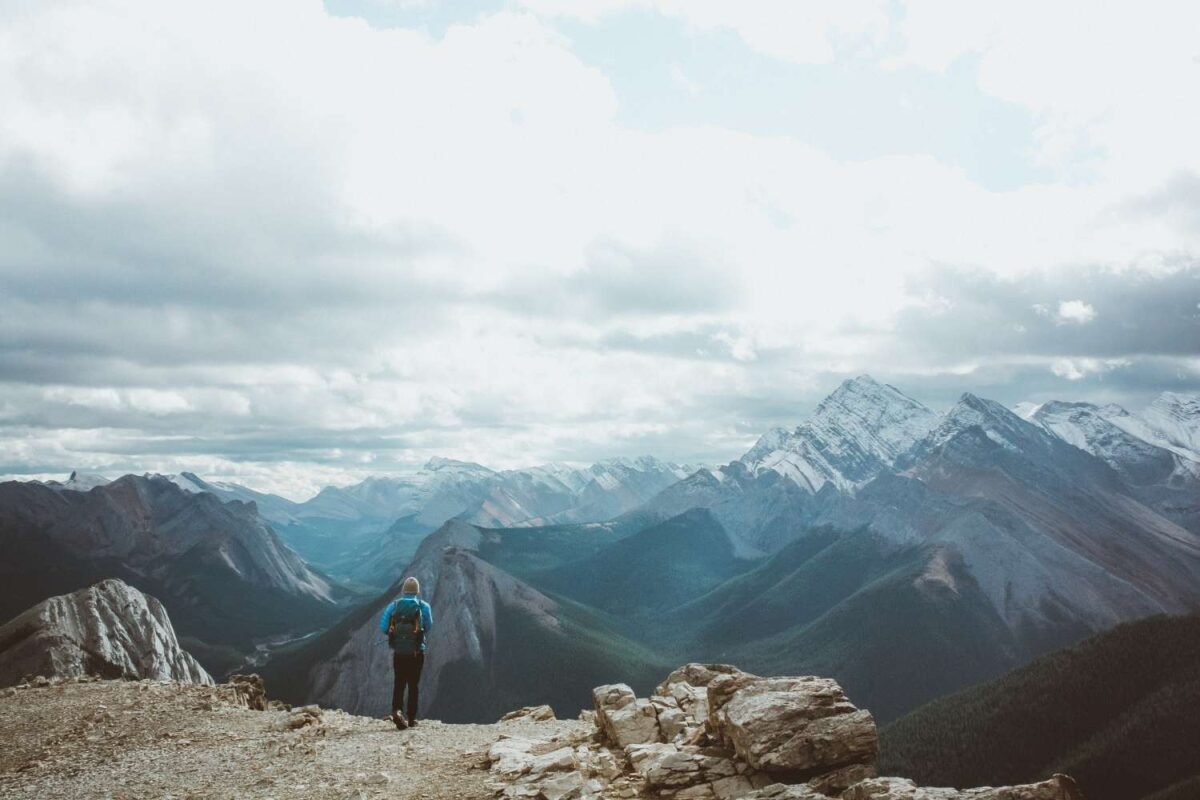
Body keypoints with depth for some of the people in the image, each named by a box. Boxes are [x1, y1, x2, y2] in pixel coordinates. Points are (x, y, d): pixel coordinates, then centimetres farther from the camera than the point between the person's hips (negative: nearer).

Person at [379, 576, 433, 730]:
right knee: (413, 685, 10)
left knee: (398, 683, 8)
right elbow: (429, 627, -6)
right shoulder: (423, 606, -4)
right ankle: (411, 719, 12)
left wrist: (394, 632, 13)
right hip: (416, 652, -1)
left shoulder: (394, 605, -1)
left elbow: (382, 626, -6)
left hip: (398, 652, 1)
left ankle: (396, 710, -15)